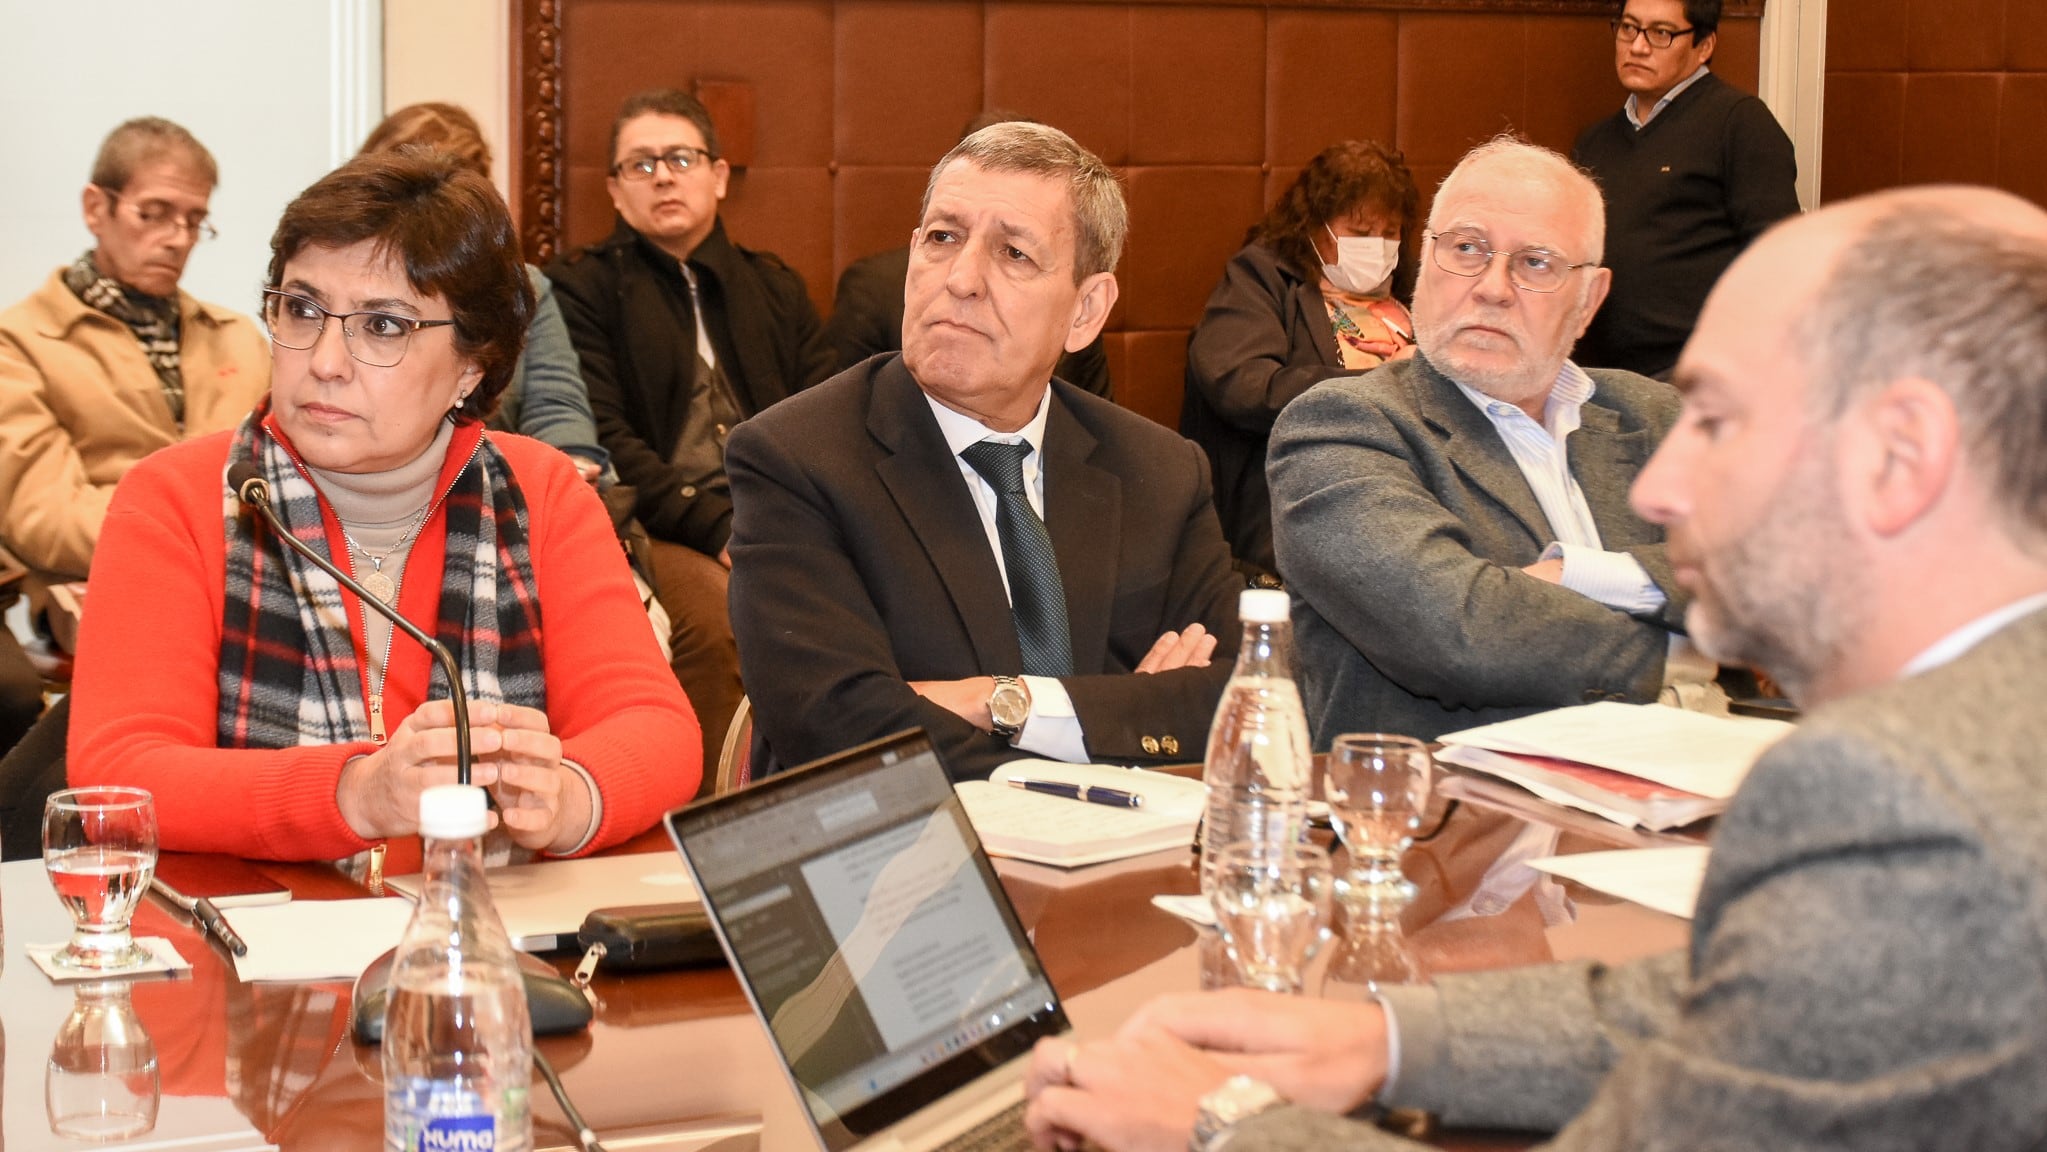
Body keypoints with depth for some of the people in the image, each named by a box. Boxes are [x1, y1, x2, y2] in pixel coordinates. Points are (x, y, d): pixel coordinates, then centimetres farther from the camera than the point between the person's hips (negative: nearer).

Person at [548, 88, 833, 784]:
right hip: (655, 535, -3)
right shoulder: (581, 288, 9)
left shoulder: (776, 289, 24)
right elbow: (604, 441, -3)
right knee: (717, 609, -36)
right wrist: (719, 527, -15)